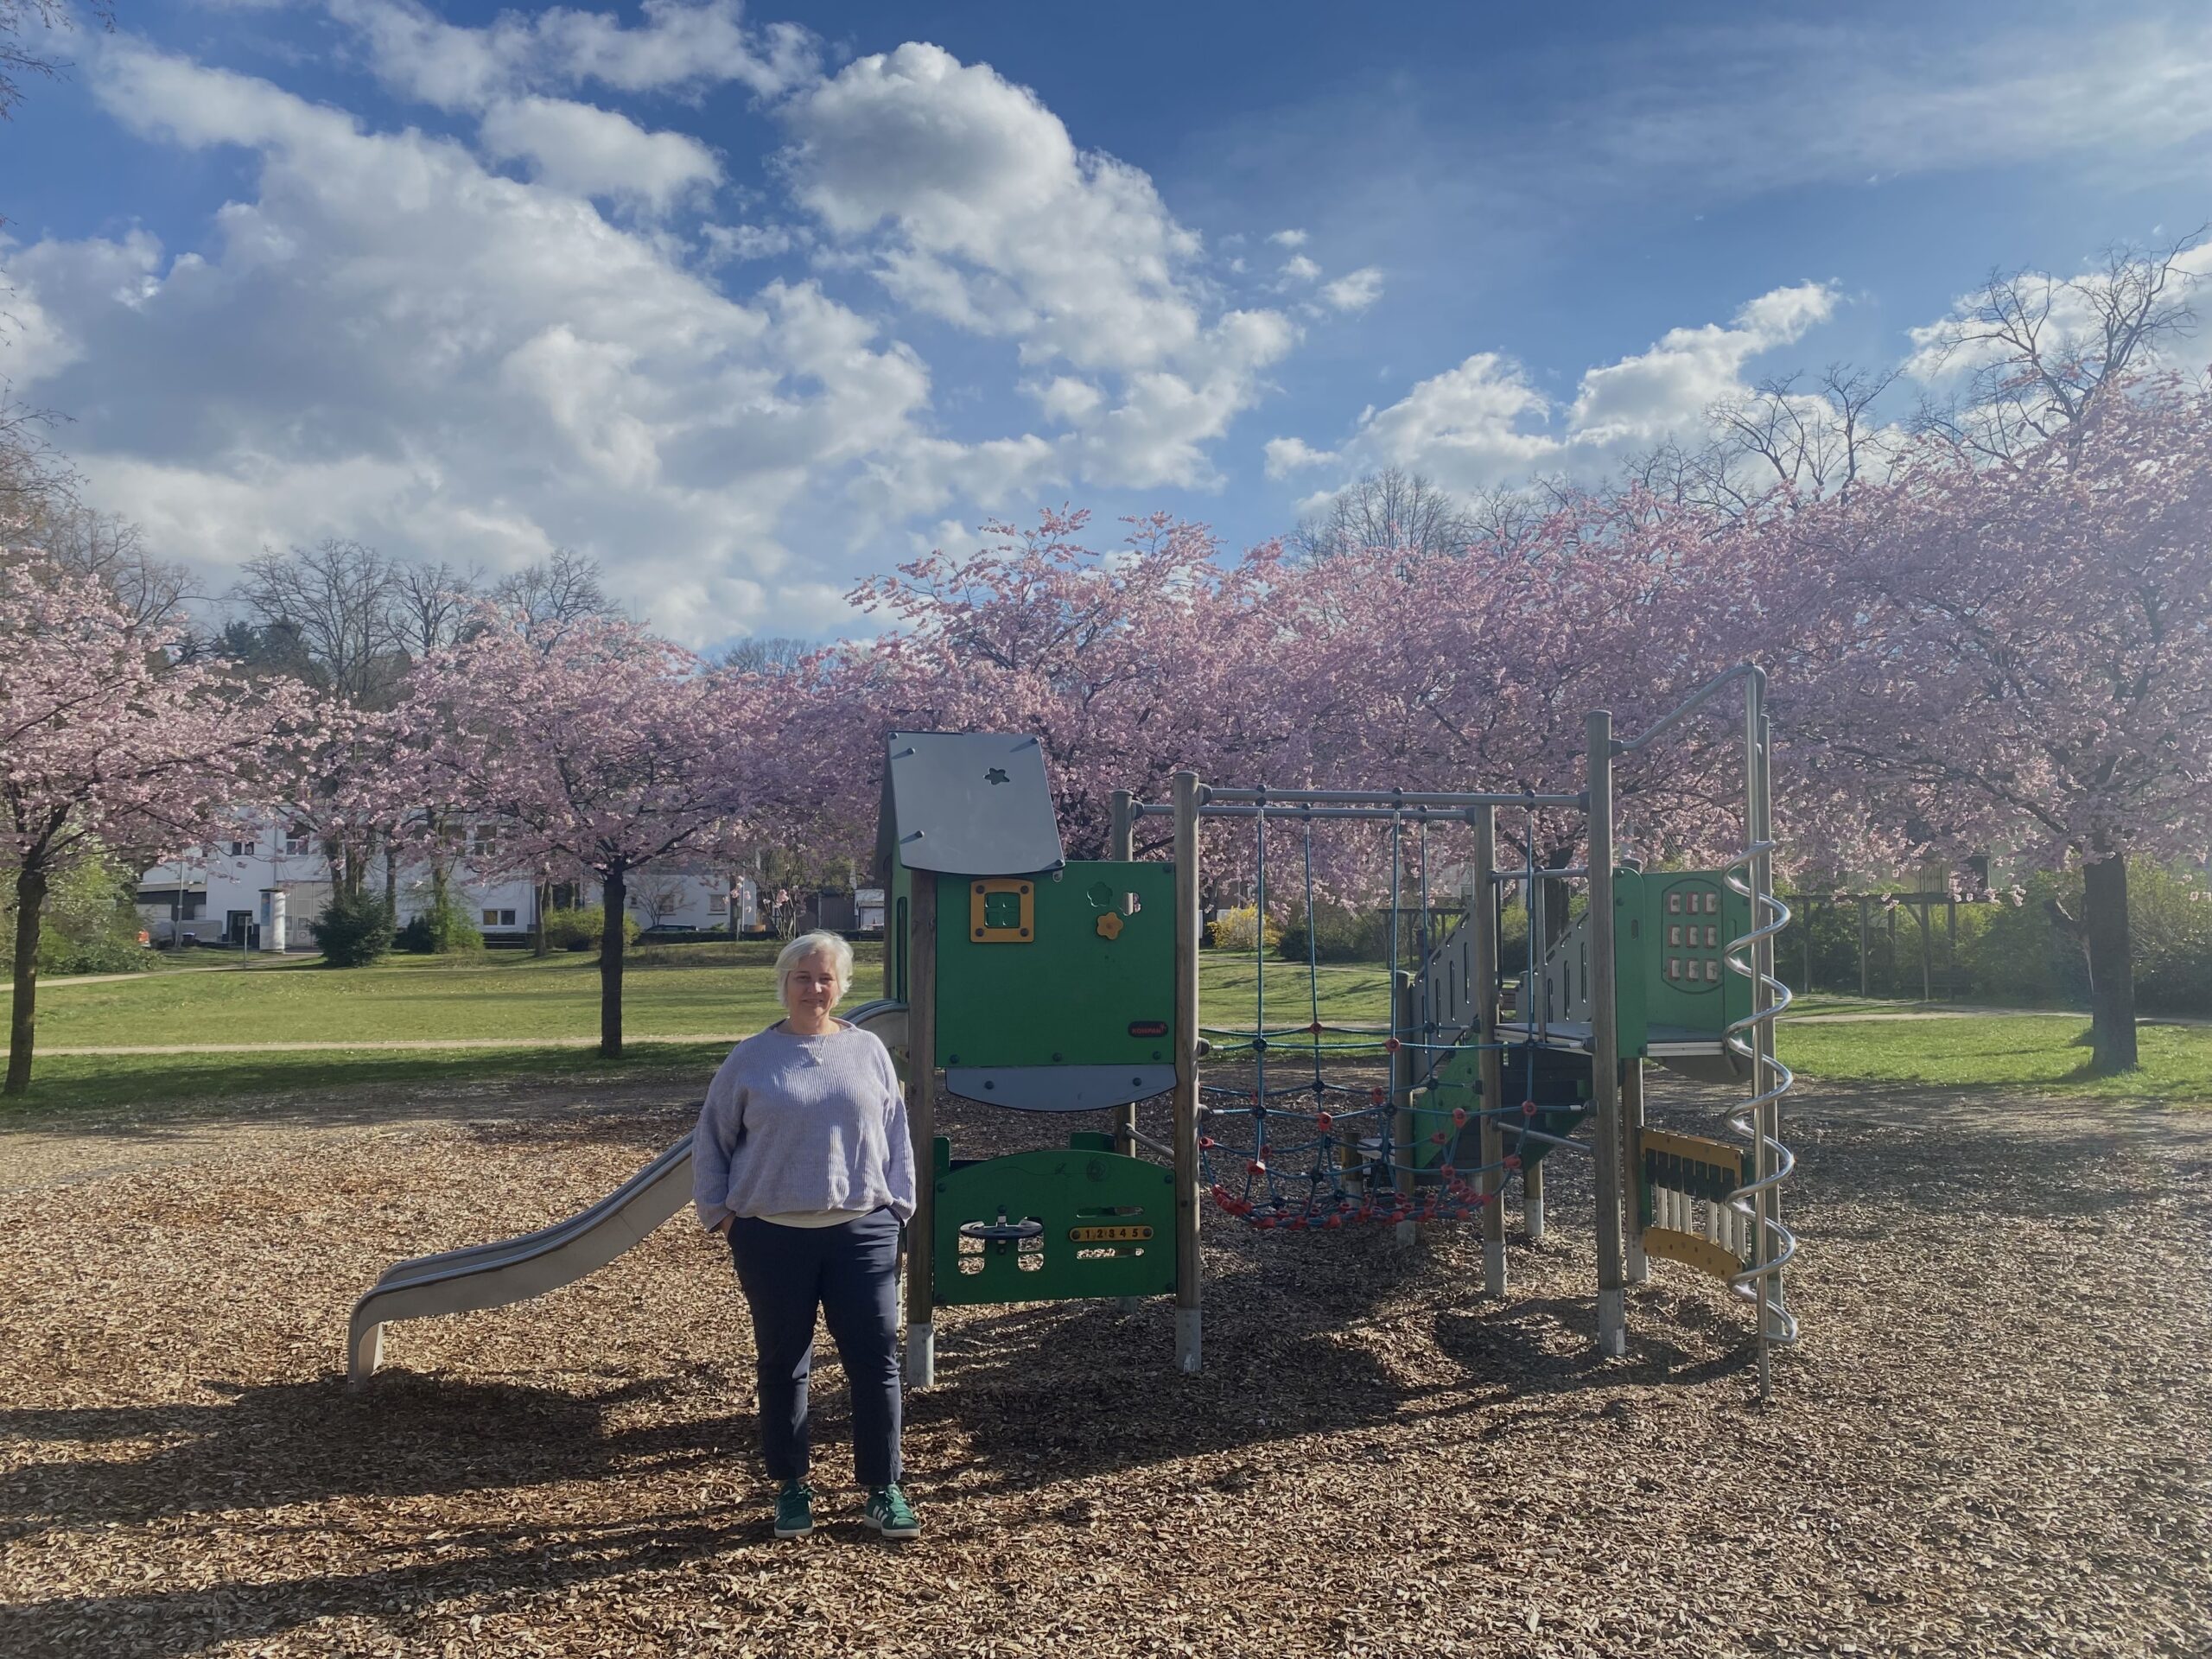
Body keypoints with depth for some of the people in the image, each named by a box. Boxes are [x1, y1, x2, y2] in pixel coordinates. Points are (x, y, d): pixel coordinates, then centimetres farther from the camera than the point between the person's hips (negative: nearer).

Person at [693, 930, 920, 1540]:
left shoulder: (868, 1050, 5)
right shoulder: (751, 1058, 1)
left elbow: (895, 1134, 9)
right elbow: (712, 1139, 8)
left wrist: (896, 1204, 4)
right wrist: (719, 1210, 2)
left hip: (861, 1233, 1)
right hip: (774, 1238, -1)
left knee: (876, 1360, 1)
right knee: (783, 1364, 10)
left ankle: (883, 1491, 14)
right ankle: (791, 1488, 26)